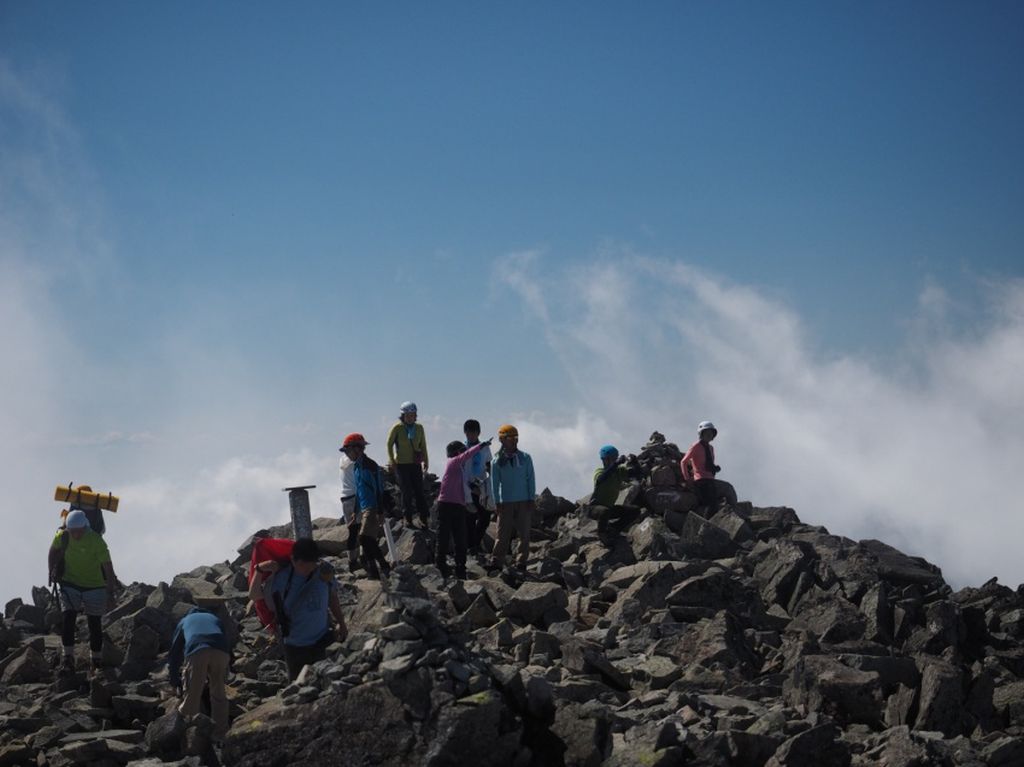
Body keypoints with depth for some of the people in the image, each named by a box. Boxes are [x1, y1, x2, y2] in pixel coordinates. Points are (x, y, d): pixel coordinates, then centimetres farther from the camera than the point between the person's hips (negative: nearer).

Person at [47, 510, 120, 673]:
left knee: (95, 624, 6)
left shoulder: (96, 541, -23)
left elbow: (108, 567, -21)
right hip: (70, 585, 2)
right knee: (68, 619, -15)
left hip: (94, 587, -2)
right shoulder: (62, 536, -13)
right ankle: (68, 659, -12)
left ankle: (97, 662, 20)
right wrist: (52, 573, 5)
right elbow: (53, 551, 11)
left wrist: (110, 595, -22)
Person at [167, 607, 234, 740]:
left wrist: (174, 679, 42)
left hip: (197, 651, -2)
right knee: (219, 694, 13)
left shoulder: (184, 621, 38)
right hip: (220, 651, 2)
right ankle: (220, 734, 17)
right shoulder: (215, 619, 42)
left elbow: (175, 651, 36)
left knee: (192, 695, 4)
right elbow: (228, 644, 41)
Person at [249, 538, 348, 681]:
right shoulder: (281, 577, -15)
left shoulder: (324, 571, -10)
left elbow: (332, 598, 7)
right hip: (294, 646, -2)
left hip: (319, 642, 2)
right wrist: (259, 570, -26)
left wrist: (341, 624, 14)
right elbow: (254, 596, -12)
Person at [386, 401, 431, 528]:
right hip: (402, 464, -3)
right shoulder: (397, 428, -7)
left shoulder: (419, 428, 3)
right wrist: (392, 460, -4)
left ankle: (424, 518, 6)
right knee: (407, 492, -4)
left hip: (416, 464, 3)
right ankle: (407, 518, 6)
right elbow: (389, 444, 0)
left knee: (419, 491, 1)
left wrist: (425, 461, 7)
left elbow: (423, 445, 11)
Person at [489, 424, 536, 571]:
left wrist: (531, 500, 0)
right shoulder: (497, 462, 1)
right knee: (503, 535, -1)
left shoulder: (525, 459, 3)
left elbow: (531, 480, 5)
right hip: (505, 503, -1)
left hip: (523, 502, 1)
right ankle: (497, 563, 3)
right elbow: (495, 484, 3)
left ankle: (521, 563, 8)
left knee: (524, 534, 1)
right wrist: (497, 503, -3)